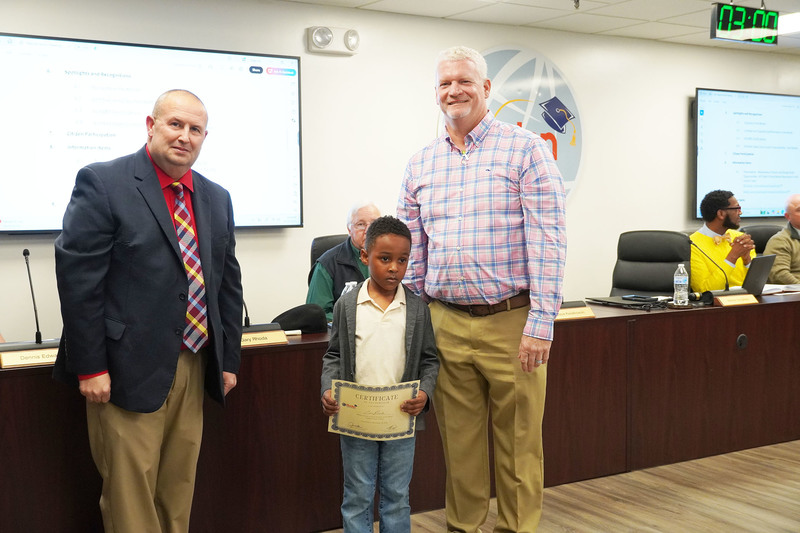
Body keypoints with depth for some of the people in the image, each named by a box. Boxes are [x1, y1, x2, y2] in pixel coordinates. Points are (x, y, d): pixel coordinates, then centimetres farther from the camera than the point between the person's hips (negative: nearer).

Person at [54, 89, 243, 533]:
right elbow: (77, 279, -12)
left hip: (194, 369, 6)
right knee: (130, 493, 2)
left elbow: (228, 283, 16)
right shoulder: (102, 183, -8)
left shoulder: (217, 199, 11)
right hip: (130, 371, -6)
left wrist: (229, 359, 12)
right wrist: (89, 367, -14)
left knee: (179, 489, 15)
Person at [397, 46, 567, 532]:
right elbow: (411, 253, 15)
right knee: (459, 442, 12)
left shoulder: (525, 150, -3)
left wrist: (541, 322, -15)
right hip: (444, 323, 4)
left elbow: (547, 240, -9)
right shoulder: (421, 165, 11)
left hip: (511, 322, -4)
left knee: (518, 445, 6)